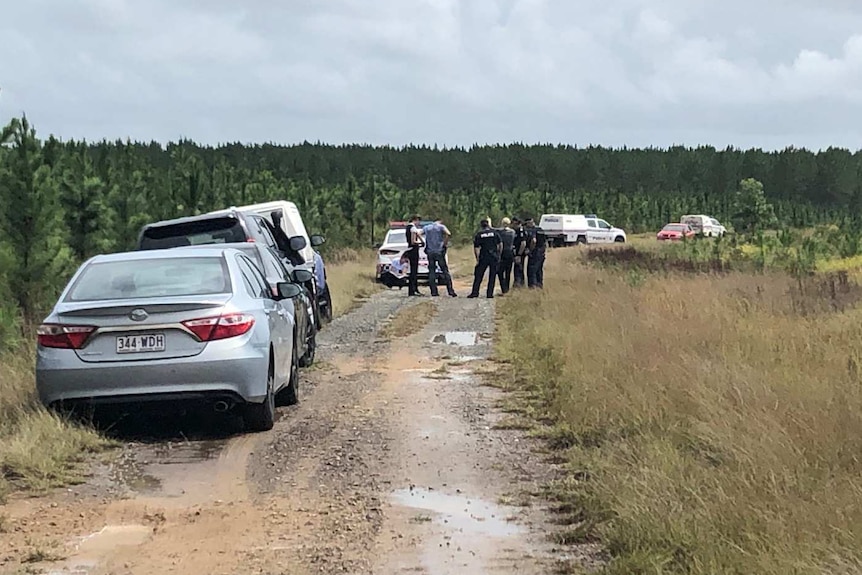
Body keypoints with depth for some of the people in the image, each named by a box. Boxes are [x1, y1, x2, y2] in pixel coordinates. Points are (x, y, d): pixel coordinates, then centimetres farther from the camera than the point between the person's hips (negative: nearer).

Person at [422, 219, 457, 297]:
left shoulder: (426, 227, 11)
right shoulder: (441, 227, -1)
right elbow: (448, 234, -17)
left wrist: (423, 242, 8)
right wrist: (445, 243, -6)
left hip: (430, 252, 3)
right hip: (439, 252, -3)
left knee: (431, 272, 6)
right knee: (445, 271, -1)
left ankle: (433, 291, 0)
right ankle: (450, 291, -7)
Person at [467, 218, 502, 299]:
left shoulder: (478, 235, -1)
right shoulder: (495, 232, 2)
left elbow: (476, 248, -4)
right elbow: (500, 245, 1)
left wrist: (477, 259, 0)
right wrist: (498, 255, 10)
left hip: (483, 257, -1)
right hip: (494, 257, 1)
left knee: (478, 275, 6)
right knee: (492, 276, 7)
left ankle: (475, 292, 2)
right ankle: (490, 293, 4)